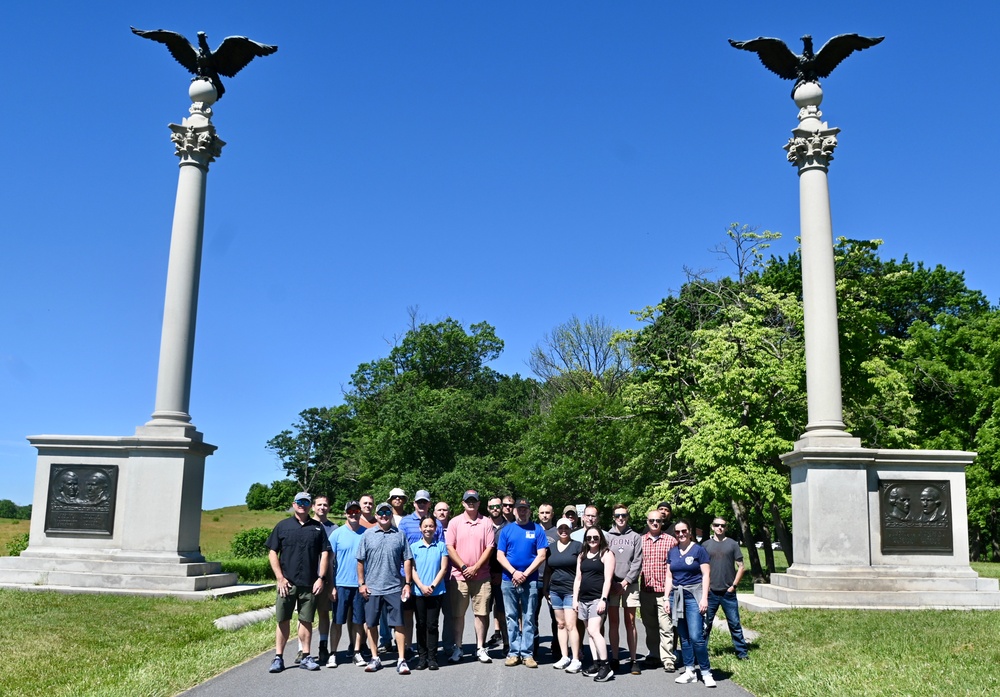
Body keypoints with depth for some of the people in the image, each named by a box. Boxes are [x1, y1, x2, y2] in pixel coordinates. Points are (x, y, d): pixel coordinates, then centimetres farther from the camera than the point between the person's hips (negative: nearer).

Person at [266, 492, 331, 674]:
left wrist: (321, 578, -3)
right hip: (287, 583, -1)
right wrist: (280, 578, -6)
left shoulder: (317, 528, 9)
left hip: (309, 583, 1)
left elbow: (324, 553, 7)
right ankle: (278, 657, 10)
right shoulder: (283, 526, 6)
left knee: (306, 621, 6)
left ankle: (306, 657, 14)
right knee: (283, 620, 2)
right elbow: (272, 552, 3)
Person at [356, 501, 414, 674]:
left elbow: (406, 561, 5)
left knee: (399, 624, -1)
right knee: (371, 624, 10)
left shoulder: (399, 535, 4)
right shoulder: (368, 535, 4)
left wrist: (407, 584, 0)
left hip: (394, 587, -1)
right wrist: (361, 583, 1)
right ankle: (375, 658, 23)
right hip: (372, 587, 1)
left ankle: (401, 660, 4)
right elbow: (360, 561, 6)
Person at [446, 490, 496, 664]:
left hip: (481, 576, 0)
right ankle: (457, 648, 14)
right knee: (458, 613, 4)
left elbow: (489, 548, 1)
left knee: (481, 612, 4)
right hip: (459, 576, 0)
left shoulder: (486, 523, 4)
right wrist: (464, 567, -8)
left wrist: (475, 567, -8)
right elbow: (450, 548, 0)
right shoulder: (455, 522, 4)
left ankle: (480, 648, 13)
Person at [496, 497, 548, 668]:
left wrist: (525, 574, -10)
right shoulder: (506, 530, 7)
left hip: (530, 580, -1)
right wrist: (514, 572, -11)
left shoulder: (537, 529, 3)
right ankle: (514, 652, 12)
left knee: (528, 618, 2)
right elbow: (500, 555, 2)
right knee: (512, 617, 6)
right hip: (509, 580, 2)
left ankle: (527, 653, 7)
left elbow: (541, 556, -3)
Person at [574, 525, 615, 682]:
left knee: (594, 631, -16)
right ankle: (596, 663, 12)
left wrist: (603, 599, -16)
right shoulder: (582, 556, 16)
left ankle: (605, 666, -13)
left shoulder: (606, 554, -2)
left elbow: (608, 579, -9)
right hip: (583, 599, 7)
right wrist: (575, 599, 11)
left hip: (598, 599, -7)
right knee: (590, 632, 7)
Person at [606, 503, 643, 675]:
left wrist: (626, 581, -8)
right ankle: (614, 659, 10)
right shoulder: (607, 536, 7)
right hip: (611, 584, 1)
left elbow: (637, 562, 1)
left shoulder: (635, 537, 7)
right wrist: (612, 583, -6)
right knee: (613, 622, 4)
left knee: (630, 622, 2)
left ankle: (633, 660, 7)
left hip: (630, 584, 0)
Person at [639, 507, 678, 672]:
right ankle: (653, 655, 24)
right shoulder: (640, 541, 9)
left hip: (665, 590, -3)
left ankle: (668, 659, 2)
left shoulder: (671, 541, 2)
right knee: (650, 626, 13)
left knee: (666, 627, -5)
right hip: (646, 590, 3)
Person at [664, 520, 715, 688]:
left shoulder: (698, 550, -2)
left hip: (693, 595, -5)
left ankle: (706, 672, 1)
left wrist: (704, 598, -11)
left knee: (696, 636, -11)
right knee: (683, 636, 8)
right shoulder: (672, 552, 11)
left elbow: (705, 575, -5)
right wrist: (667, 598, 9)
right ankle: (689, 671, 15)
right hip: (676, 596, 5)